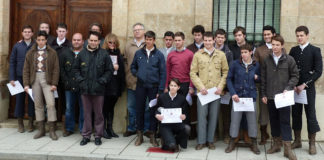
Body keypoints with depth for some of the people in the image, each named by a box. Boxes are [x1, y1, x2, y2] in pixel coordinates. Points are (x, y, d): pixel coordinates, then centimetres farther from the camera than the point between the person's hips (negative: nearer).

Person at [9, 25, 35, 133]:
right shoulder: (17, 46, 5)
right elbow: (12, 62, 5)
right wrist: (11, 78, -2)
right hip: (20, 77, 1)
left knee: (32, 99, 4)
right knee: (19, 99, 5)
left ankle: (31, 123, 16)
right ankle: (20, 123, 17)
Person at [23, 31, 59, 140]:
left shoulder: (52, 53, 2)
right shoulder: (31, 53, 10)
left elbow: (56, 69, -1)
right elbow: (26, 69, 8)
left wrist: (54, 83, -9)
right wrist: (26, 84, -1)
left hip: (47, 79, -3)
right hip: (35, 79, 3)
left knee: (51, 104, -9)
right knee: (38, 105, 7)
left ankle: (52, 130, -2)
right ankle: (41, 130, 14)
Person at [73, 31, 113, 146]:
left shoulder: (104, 54, -1)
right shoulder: (82, 54, 5)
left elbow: (109, 70, 2)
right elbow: (76, 68, 14)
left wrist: (102, 81, -7)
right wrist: (79, 79, 1)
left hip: (98, 89, -2)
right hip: (85, 89, 2)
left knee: (98, 114, 6)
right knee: (87, 114, 9)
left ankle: (98, 136, 16)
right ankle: (86, 135, 19)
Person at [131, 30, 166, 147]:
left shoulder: (159, 55, 0)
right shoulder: (138, 53, 6)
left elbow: (163, 73, -2)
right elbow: (133, 67, 17)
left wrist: (160, 90, -7)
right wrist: (137, 74, -4)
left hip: (154, 87, -2)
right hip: (141, 86, 2)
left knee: (153, 111, 3)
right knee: (139, 110, 6)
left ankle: (152, 136, 15)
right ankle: (139, 135, 17)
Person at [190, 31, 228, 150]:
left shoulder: (221, 55, 7)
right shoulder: (197, 55, 5)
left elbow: (226, 72, 7)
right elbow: (193, 73, 3)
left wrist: (221, 87, -5)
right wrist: (200, 87, -8)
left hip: (216, 91, 1)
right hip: (202, 91, -1)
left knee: (213, 116, 5)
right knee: (202, 115, -1)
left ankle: (210, 140, 16)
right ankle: (201, 141, 8)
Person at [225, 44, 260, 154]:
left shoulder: (256, 65, 1)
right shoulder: (235, 64, -4)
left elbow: (259, 78, 16)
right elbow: (229, 79, 1)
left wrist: (257, 77, -8)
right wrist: (233, 93, -8)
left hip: (251, 96, 1)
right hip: (238, 95, -1)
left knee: (252, 119, 4)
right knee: (235, 119, 3)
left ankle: (254, 144, 17)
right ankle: (232, 143, 17)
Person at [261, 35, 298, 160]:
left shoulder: (289, 60, -2)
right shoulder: (267, 60, 5)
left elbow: (295, 76, 1)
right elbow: (263, 78, 8)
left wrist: (288, 88, -12)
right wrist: (263, 94, 5)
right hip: (270, 96, 3)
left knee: (285, 121, -2)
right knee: (273, 120, 11)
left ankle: (287, 148, 1)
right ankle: (276, 144, 23)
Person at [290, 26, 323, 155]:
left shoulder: (315, 50, -2)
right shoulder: (293, 50, 8)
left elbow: (318, 71, -8)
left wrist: (304, 85, -13)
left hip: (308, 88, -3)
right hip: (294, 88, 3)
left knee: (311, 115, 0)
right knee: (296, 114, 7)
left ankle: (312, 143, 9)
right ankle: (297, 141, 18)